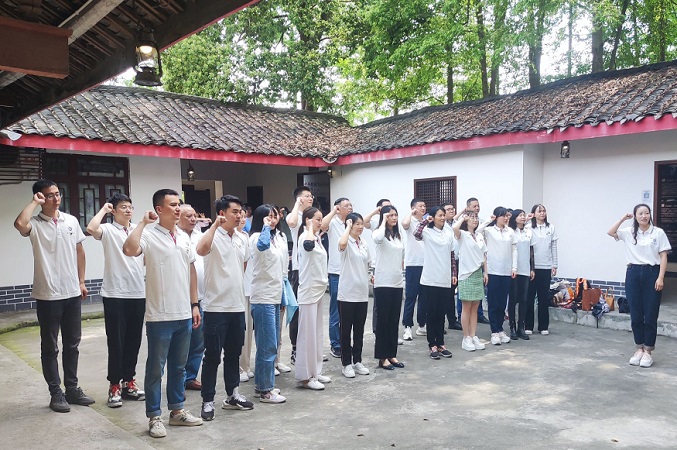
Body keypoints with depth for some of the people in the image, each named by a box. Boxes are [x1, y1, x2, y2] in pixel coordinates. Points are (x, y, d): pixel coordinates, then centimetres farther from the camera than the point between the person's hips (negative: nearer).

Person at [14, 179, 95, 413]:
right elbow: (19, 224, -32)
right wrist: (34, 202, -18)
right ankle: (56, 393, 17)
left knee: (72, 344, 13)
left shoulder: (71, 221, 6)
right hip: (48, 295, -4)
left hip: (72, 293, 4)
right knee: (50, 346, 6)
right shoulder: (35, 224, -8)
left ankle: (72, 388, 25)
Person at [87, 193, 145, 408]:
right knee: (116, 342, 1)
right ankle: (114, 385, 13)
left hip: (138, 293, 4)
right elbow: (91, 229, -25)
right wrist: (103, 209, -11)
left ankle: (128, 381, 24)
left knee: (134, 341, 11)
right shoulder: (108, 230, -3)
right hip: (115, 294, -4)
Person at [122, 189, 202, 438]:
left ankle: (177, 410, 28)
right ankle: (154, 417, 17)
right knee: (155, 368, 5)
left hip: (184, 314, 6)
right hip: (160, 316, -6)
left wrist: (194, 304, 12)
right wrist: (143, 222, -21)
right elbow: (129, 249, -32)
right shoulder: (149, 235, -10)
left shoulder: (184, 238, 10)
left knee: (178, 367, 16)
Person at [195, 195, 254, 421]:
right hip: (216, 307, -6)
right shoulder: (213, 236, -10)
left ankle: (232, 395, 29)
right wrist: (215, 224, -29)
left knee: (234, 353, 16)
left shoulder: (243, 239, 10)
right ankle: (208, 401, 12)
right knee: (213, 356, 1)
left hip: (237, 306, 6)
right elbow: (201, 250, -33)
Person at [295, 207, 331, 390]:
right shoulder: (305, 237, -16)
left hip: (318, 290, 9)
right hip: (308, 291, -9)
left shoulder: (317, 237, 11)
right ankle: (305, 376, 5)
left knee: (317, 332, 15)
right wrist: (310, 228, -26)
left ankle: (315, 372, 24)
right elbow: (308, 246, -41)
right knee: (307, 333, -3)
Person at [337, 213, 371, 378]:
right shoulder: (347, 242, -10)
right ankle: (346, 363, 13)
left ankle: (357, 361, 23)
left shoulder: (364, 244, 10)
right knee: (346, 330, 4)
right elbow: (342, 244, -35)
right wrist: (348, 226, -22)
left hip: (362, 293, 6)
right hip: (347, 293, -6)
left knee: (359, 330, 13)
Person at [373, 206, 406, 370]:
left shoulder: (398, 236, 14)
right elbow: (377, 239, -33)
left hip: (397, 282, 7)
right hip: (383, 283, -7)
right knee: (383, 319, -1)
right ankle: (382, 357, 6)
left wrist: (401, 275, 17)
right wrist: (384, 221, -20)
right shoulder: (379, 232, -7)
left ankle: (392, 354, 19)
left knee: (394, 320, 11)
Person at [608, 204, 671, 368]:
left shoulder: (658, 233, -1)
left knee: (650, 315, 2)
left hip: (651, 274, -2)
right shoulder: (629, 232, 7)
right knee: (636, 315, 7)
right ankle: (639, 348, 19)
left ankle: (648, 351, 11)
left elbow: (663, 257, -2)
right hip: (633, 274, 3)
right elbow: (610, 232, 1)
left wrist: (660, 278, -10)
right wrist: (623, 219, 0)